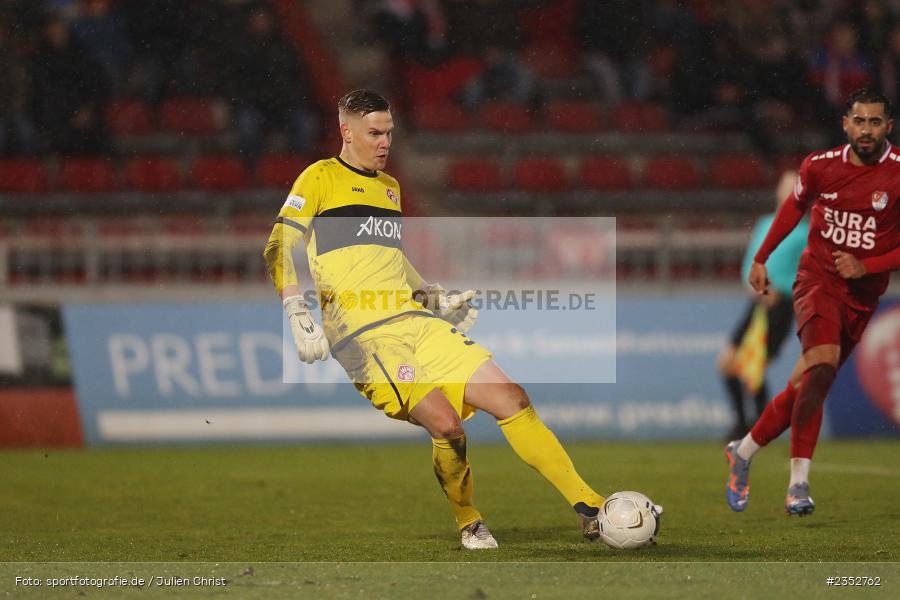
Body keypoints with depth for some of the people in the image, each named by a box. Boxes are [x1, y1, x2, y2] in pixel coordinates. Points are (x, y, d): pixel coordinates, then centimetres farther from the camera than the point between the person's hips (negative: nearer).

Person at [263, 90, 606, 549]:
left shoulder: (390, 188, 24)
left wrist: (437, 299, 30)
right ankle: (468, 524, -1)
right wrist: (299, 317, -17)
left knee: (511, 399, -6)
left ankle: (588, 508, -4)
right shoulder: (321, 178, 1)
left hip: (415, 321, 7)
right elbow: (279, 251, -5)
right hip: (362, 334, -7)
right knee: (445, 423, -26)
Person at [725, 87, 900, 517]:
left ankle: (743, 453, 26)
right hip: (817, 278, -1)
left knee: (805, 386, 2)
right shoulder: (820, 165, -3)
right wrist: (761, 258, 21)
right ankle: (798, 483, -25)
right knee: (822, 364, -25)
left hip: (862, 294, 1)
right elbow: (795, 206, 18)